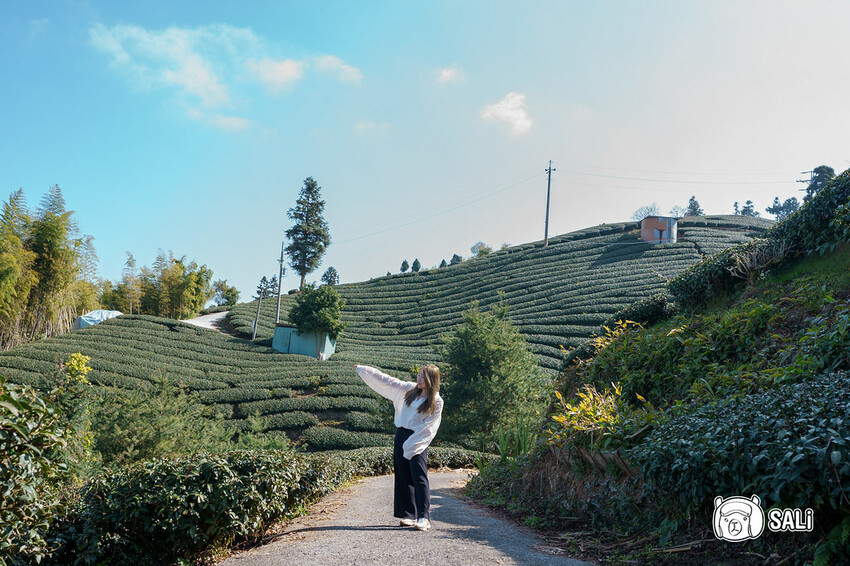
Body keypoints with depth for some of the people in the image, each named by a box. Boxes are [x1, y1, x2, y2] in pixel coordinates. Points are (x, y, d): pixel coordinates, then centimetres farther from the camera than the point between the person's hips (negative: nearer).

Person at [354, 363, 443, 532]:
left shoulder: (436, 402, -5)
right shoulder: (410, 389, 9)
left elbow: (429, 427, -9)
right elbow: (387, 381, 13)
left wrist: (412, 445, -15)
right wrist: (361, 369, 14)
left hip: (418, 440, -6)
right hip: (401, 435, 6)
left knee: (419, 477, -14)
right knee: (403, 477, 5)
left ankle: (424, 518, -14)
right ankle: (409, 515, 11)